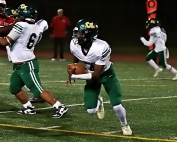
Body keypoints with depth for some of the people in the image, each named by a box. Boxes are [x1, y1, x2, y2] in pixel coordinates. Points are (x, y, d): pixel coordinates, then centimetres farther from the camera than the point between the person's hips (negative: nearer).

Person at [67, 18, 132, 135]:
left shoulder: (101, 48, -39)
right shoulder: (74, 45, -24)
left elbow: (96, 75, -32)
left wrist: (74, 76, -31)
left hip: (106, 74, -4)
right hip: (92, 75, 4)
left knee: (117, 107, -13)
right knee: (90, 110, -5)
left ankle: (125, 125, 21)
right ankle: (98, 102, 34)